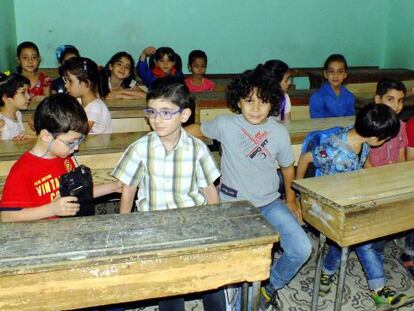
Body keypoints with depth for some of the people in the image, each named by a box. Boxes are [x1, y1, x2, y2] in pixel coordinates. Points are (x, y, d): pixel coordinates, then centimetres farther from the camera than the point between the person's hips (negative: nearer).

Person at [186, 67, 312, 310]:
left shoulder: (280, 132, -3)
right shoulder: (225, 125, -9)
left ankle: (271, 285, 22)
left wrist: (290, 198, 22)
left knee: (302, 249, -11)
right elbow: (197, 129, 11)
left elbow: (287, 167, 13)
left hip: (269, 203, 3)